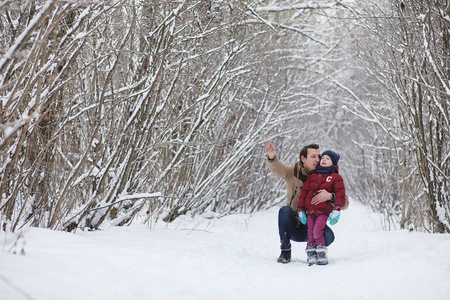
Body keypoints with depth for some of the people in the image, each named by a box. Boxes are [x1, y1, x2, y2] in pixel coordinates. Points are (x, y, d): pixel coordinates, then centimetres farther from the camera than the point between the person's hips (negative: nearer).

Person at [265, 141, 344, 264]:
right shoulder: (293, 172, -4)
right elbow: (277, 168, -27)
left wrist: (330, 196, -34)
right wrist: (271, 157, -50)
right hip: (293, 225, 0)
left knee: (328, 236, -28)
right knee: (285, 210, -30)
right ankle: (285, 251, -14)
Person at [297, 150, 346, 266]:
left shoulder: (336, 177, 6)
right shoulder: (312, 176, 17)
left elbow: (340, 194, -3)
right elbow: (304, 192, 16)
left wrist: (337, 210, -15)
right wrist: (301, 209, 9)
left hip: (323, 211, -4)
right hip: (310, 210, 4)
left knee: (317, 231, -17)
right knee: (310, 232, 0)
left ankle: (321, 254, -6)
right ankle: (311, 254, 7)